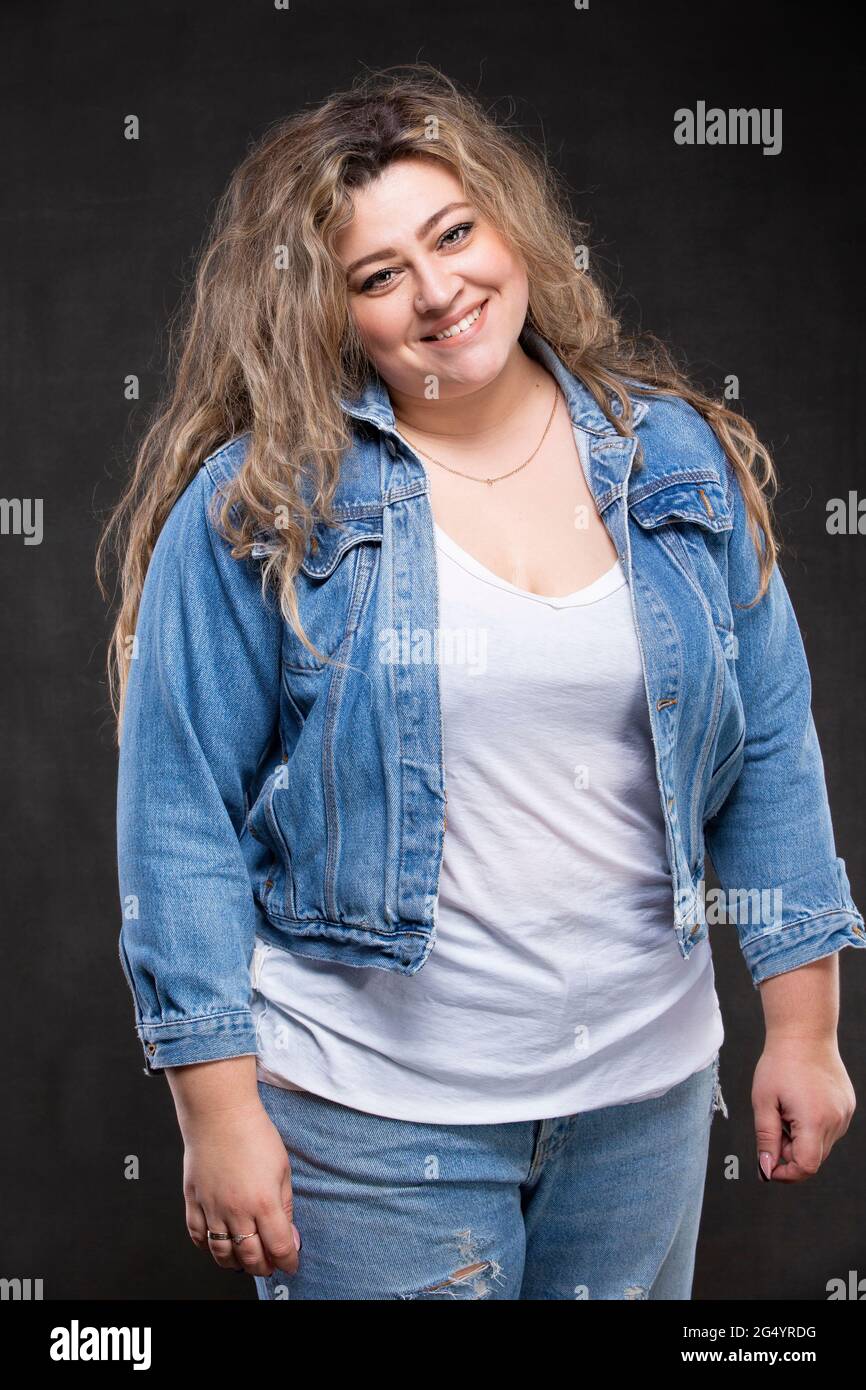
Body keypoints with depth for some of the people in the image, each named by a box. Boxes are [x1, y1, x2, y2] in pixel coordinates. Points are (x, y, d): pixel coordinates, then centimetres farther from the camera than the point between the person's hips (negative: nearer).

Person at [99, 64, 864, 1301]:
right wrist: (219, 1109, -10)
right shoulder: (256, 505, -10)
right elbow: (181, 817, -9)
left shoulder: (680, 460, 0)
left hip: (646, 1093, 4)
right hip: (371, 1123, -3)